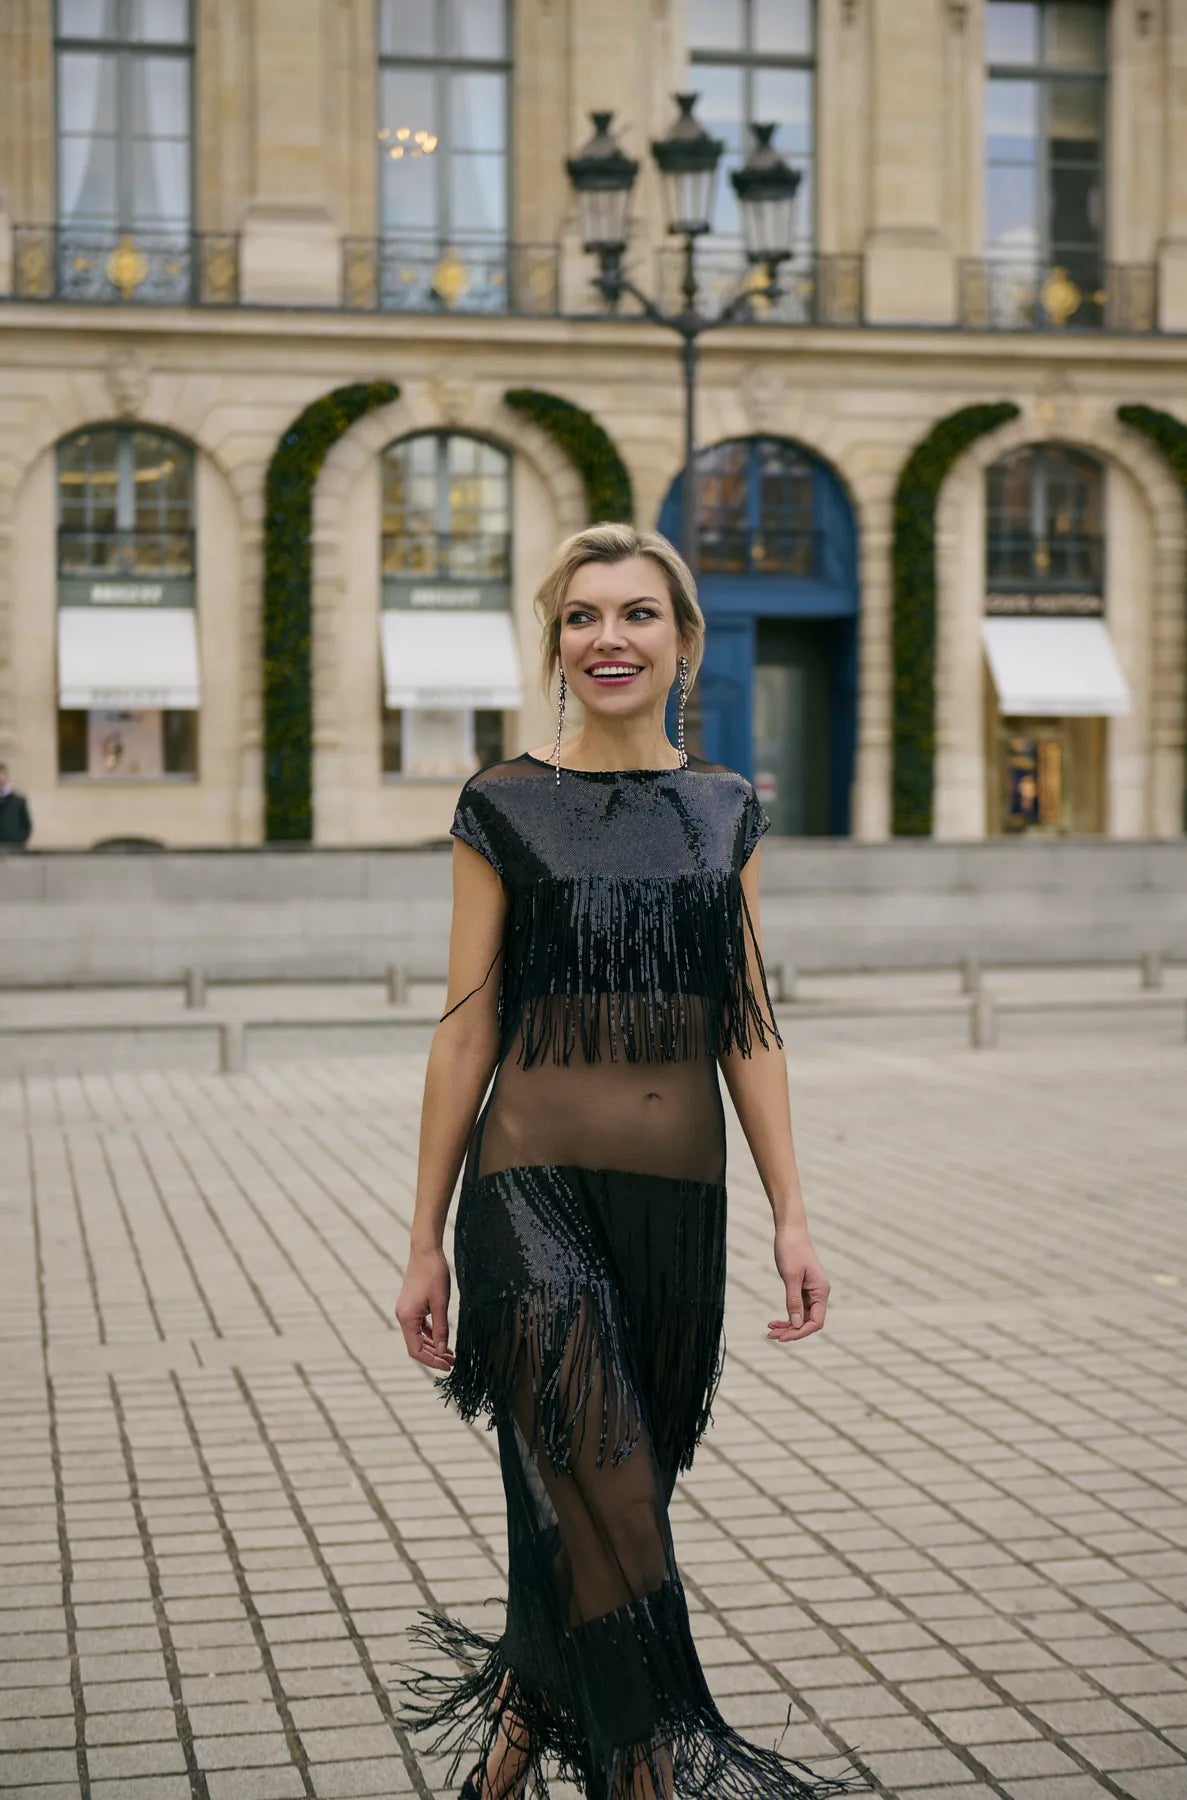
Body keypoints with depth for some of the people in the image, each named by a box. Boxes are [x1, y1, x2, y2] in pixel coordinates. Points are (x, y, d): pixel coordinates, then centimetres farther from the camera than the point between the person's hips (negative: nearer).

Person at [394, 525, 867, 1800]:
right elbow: (467, 1031, 1)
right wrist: (427, 1242, 1)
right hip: (538, 1185, -4)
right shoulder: (505, 809, 0)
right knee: (608, 1508, -13)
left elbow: (749, 1028, 11)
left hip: (680, 1199, 4)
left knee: (599, 1502, 12)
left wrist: (791, 1216, 4)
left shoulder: (726, 812, 10)